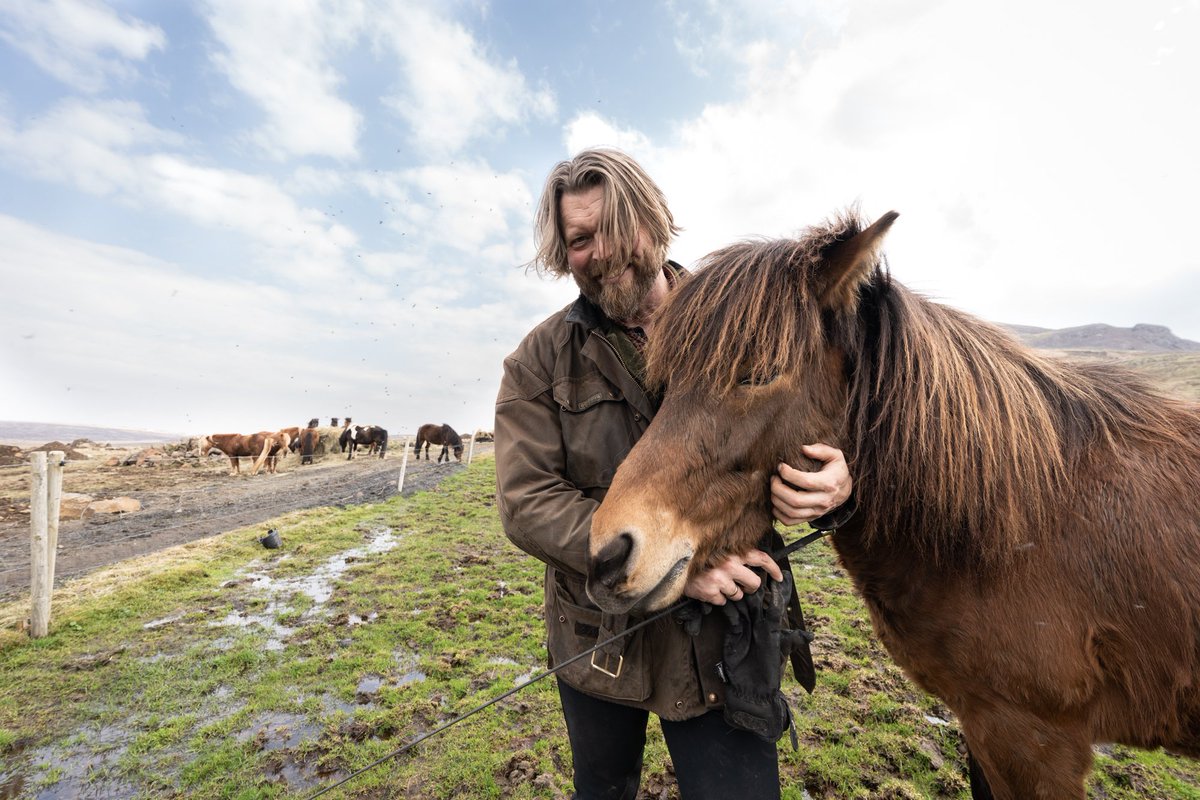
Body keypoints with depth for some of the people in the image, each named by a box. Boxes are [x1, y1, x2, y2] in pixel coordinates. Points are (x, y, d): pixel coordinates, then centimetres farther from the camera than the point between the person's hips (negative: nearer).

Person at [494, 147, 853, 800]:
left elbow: (819, 428, 2)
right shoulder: (539, 360, -9)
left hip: (724, 643, 0)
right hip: (597, 640, 2)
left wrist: (840, 481, -23)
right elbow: (527, 502, -17)